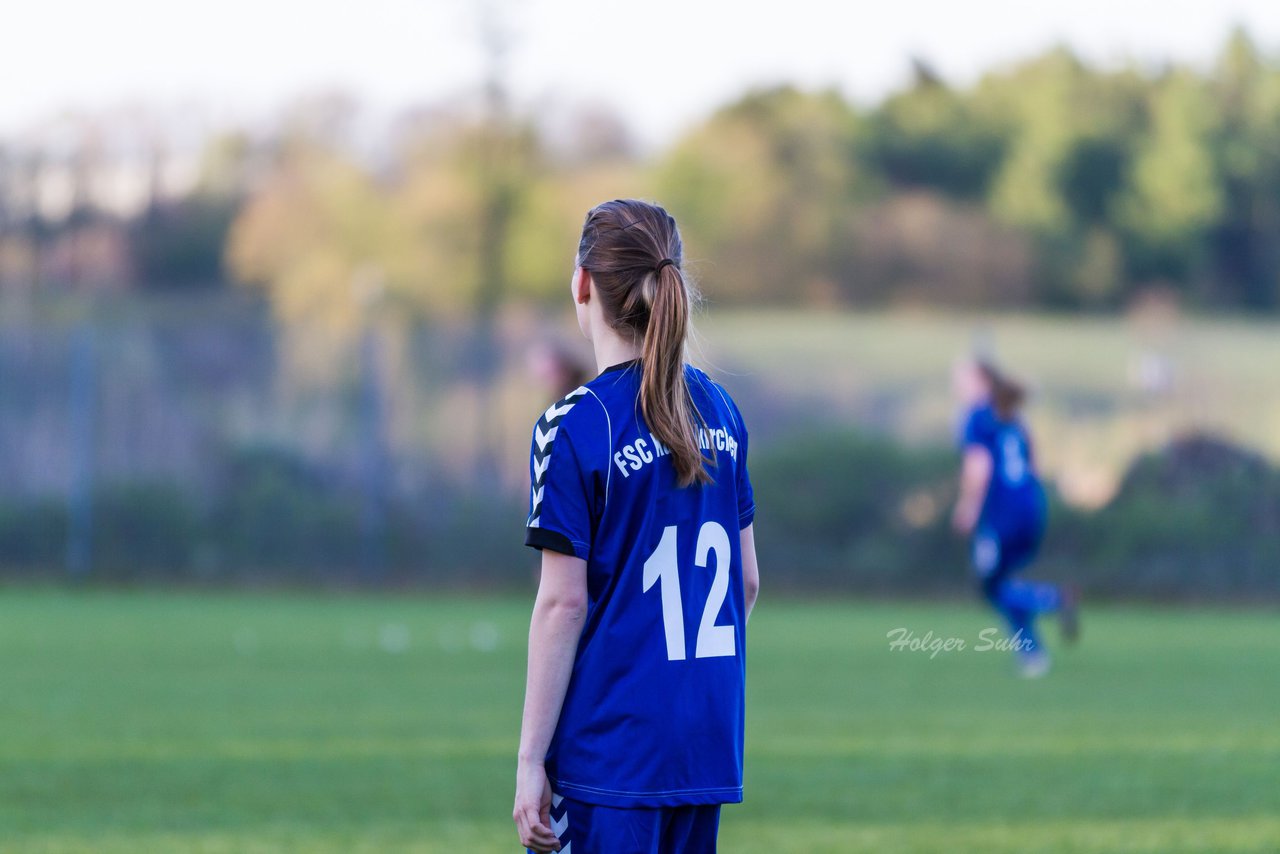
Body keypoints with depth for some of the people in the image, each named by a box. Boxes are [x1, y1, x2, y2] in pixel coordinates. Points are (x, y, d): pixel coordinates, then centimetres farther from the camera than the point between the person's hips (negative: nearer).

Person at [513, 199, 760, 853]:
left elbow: (563, 603, -12)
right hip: (709, 741, 6)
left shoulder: (575, 427, -11)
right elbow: (745, 581, 13)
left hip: (609, 745, -6)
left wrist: (530, 759, -9)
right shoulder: (717, 408, 8)